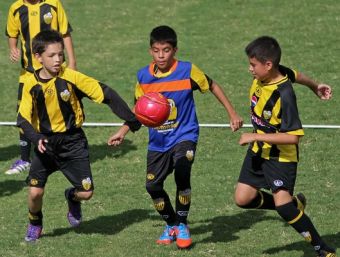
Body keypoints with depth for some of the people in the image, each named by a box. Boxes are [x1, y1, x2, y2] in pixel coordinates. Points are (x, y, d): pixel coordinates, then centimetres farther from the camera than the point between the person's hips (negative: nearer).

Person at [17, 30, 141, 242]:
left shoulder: (71, 77, -14)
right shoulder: (31, 84, -8)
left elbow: (105, 94, -11)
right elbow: (23, 118, -4)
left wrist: (131, 120, -13)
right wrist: (36, 138, -23)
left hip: (73, 142, -1)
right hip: (46, 143, 1)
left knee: (86, 192, -8)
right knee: (35, 192, -10)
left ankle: (72, 197, 30)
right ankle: (35, 225, 22)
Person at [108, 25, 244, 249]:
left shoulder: (187, 71, -13)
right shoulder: (144, 76, -3)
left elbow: (213, 87, 2)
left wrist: (233, 114, 3)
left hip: (184, 135, -4)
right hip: (158, 140, 4)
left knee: (181, 174, -25)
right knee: (153, 185, -1)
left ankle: (183, 226, -5)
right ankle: (171, 224, 25)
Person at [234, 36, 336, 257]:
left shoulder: (284, 95, -30)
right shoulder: (268, 74, -8)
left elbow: (293, 137, -32)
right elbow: (295, 74, 14)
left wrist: (257, 137, -30)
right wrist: (314, 86, 32)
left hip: (281, 156, -8)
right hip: (259, 150, 8)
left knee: (281, 201, -20)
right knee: (243, 199, 3)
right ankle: (294, 204, 25)